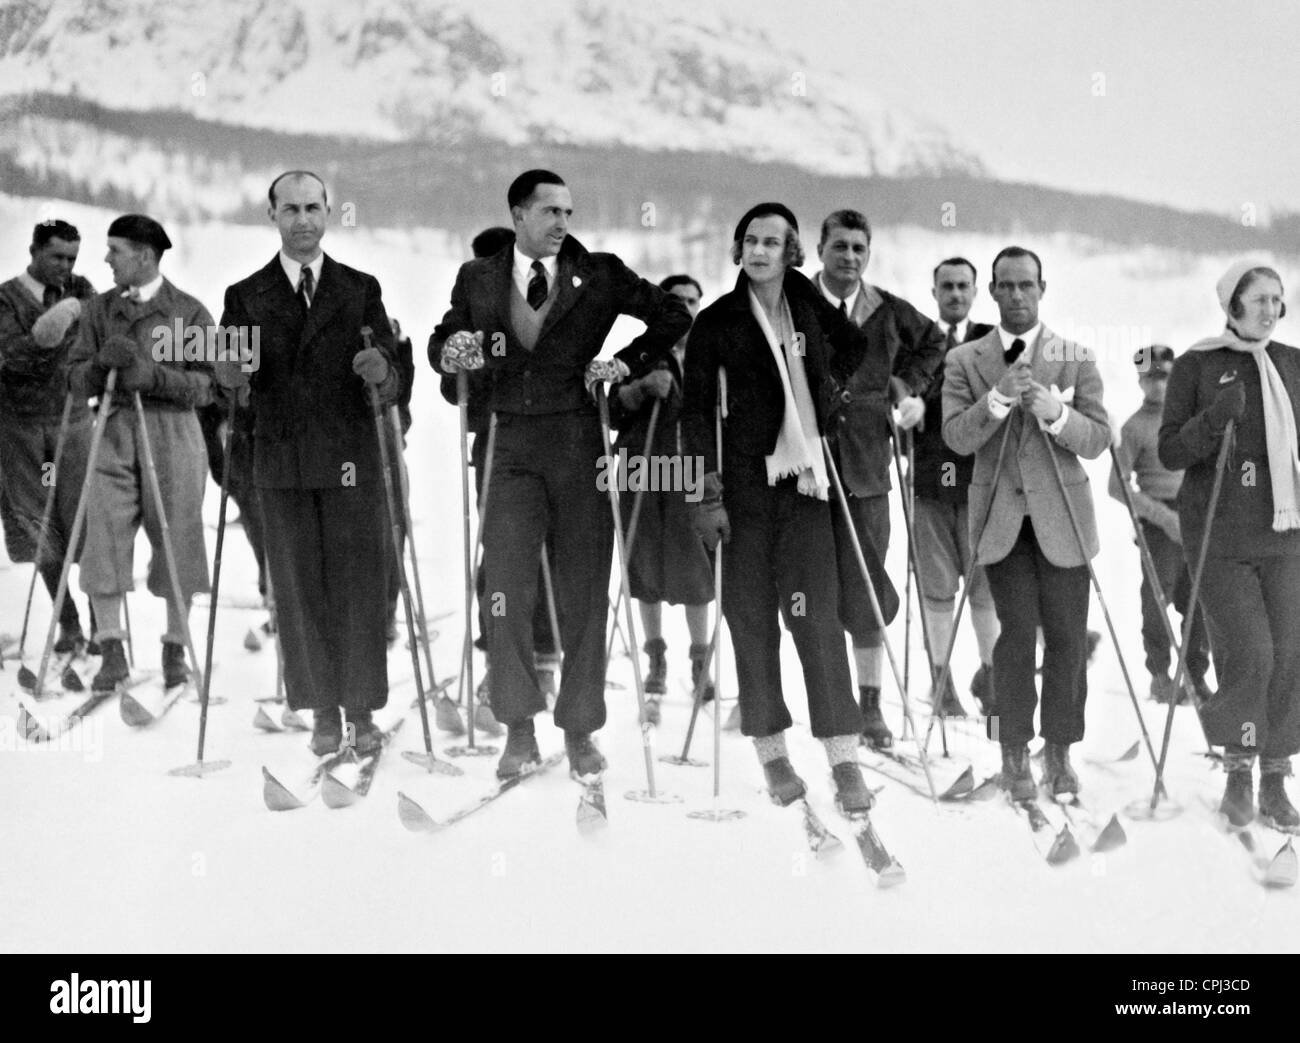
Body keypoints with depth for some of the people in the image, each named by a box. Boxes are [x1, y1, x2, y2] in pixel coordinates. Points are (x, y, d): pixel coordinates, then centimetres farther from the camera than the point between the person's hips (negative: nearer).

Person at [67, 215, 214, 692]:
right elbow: (77, 380, 8)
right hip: (113, 435, 2)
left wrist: (152, 375, -18)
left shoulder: (190, 313, 1)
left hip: (172, 434, -2)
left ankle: (175, 649, 17)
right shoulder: (99, 309, 11)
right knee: (103, 543, -7)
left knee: (177, 545, 3)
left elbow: (205, 386, -5)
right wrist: (102, 363, -13)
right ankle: (112, 650, 3)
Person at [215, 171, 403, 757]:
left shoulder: (361, 290, 8)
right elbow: (230, 390, 1)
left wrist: (381, 374, -21)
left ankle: (362, 710, 10)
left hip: (351, 461, 0)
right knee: (299, 592, 3)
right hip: (282, 464, 1)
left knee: (359, 588, 0)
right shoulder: (246, 297, 8)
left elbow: (393, 389, 2)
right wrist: (232, 375, -22)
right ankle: (323, 712, 14)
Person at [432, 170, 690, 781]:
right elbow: (440, 343, 15)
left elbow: (673, 316, 10)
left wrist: (629, 362, 0)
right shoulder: (478, 278, 9)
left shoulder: (599, 275, 4)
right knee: (507, 589, -8)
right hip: (513, 449, 1)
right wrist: (451, 352, -7)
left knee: (584, 593, 3)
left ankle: (580, 732, 12)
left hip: (580, 443, -1)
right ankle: (519, 732, 2)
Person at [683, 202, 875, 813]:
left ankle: (843, 757, -5)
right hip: (745, 481, -1)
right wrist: (706, 493, -8)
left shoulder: (809, 305, 9)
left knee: (816, 612, -6)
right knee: (751, 614, 0)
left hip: (804, 476, 1)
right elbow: (696, 410, -1)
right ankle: (771, 750, 10)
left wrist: (833, 387, 16)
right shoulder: (716, 322, 1)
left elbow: (856, 345, 31)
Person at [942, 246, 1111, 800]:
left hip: (1061, 517, 1)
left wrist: (1055, 412, -18)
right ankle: (1014, 753, 6)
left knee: (1067, 638, 0)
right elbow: (956, 437, -4)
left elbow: (1098, 441, 0)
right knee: (1017, 632, -6)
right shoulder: (964, 360, 7)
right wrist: (998, 398, -20)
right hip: (1002, 517, -1)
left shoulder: (1076, 359, 7)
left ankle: (1059, 753, 12)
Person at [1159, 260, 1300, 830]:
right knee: (1247, 651, -10)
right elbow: (1170, 452, -1)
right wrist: (1215, 419, -17)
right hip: (1220, 535, -4)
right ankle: (1239, 772, 8)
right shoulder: (1197, 365, 1)